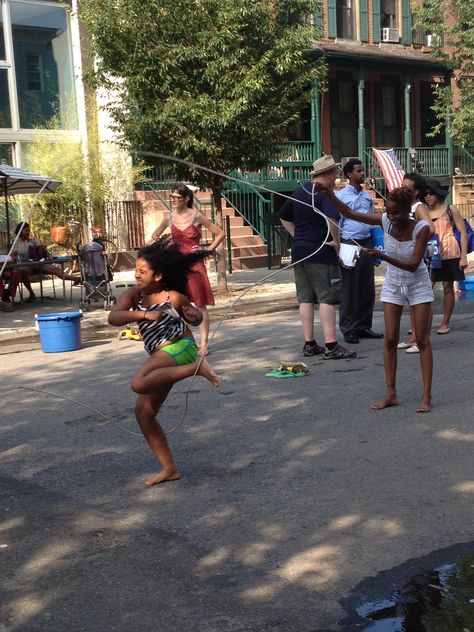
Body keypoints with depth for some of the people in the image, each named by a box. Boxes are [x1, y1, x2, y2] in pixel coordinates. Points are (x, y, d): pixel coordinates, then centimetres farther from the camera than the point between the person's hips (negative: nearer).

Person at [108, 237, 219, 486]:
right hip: (162, 357, 7)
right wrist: (143, 314, -20)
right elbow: (113, 317, -10)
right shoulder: (134, 294, 4)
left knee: (139, 383, -33)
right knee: (143, 413, 6)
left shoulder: (174, 297, -9)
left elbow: (195, 319, 9)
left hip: (179, 347, -7)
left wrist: (194, 315, -14)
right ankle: (169, 468, 14)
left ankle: (196, 367, -25)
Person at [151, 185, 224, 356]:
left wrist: (208, 250, -6)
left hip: (195, 264, -3)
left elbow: (220, 234, 0)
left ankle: (203, 343, 3)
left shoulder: (196, 216, -5)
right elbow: (155, 236, 22)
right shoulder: (169, 217, 5)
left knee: (200, 305, 0)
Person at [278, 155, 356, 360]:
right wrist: (336, 241, -17)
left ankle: (309, 344, 15)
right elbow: (332, 217, -30)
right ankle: (331, 346, -6)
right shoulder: (324, 193, -11)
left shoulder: (300, 191, 14)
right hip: (320, 253, -8)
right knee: (327, 298, -5)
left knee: (305, 299, 10)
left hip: (299, 251, 8)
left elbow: (283, 216, 24)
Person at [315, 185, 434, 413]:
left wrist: (382, 256, -40)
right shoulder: (385, 222, -15)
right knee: (390, 340, -1)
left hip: (418, 285, -3)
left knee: (422, 340, -2)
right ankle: (391, 394, 5)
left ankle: (426, 396, 1)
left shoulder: (421, 228, -24)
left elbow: (413, 265, -29)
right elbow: (349, 213, -14)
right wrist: (329, 194, -28)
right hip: (393, 285, 3)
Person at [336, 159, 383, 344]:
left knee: (367, 289, 10)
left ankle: (364, 327, 20)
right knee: (349, 289, -2)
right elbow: (336, 223, -7)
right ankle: (348, 329, 5)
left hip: (366, 243, 7)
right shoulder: (341, 195, -5)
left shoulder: (367, 196, 14)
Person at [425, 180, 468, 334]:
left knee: (448, 287, 4)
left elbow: (463, 233, 1)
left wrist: (463, 257, -7)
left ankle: (445, 323, 12)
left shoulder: (450, 209, 1)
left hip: (450, 254, -2)